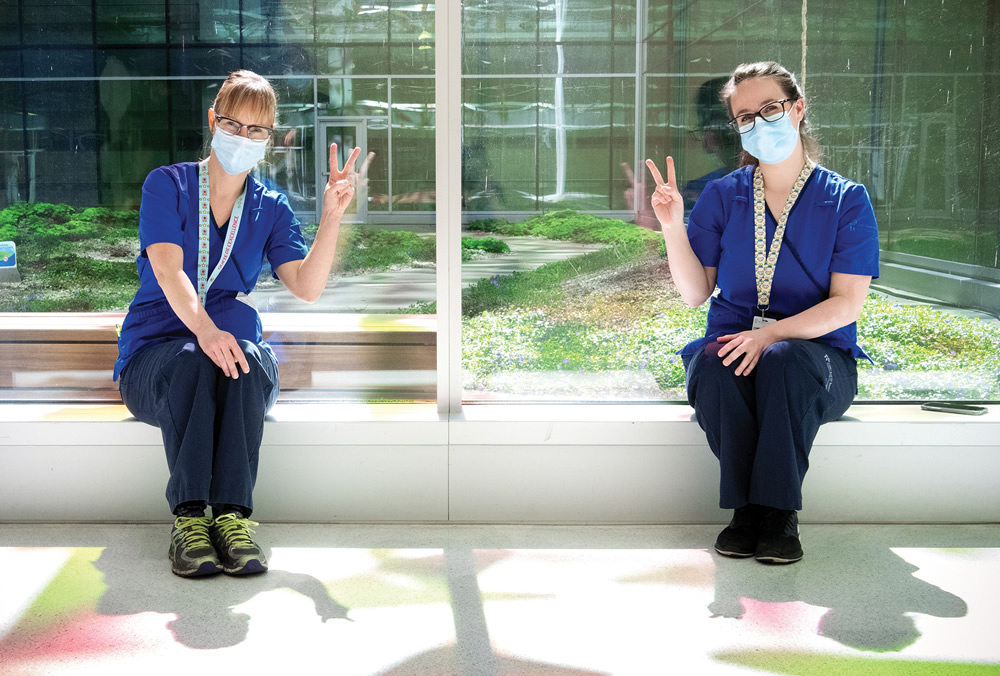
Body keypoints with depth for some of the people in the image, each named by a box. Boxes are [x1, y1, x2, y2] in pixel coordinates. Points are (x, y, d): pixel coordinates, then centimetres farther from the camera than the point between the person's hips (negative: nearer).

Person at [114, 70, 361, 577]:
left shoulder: (271, 208, 10)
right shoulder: (167, 185, 2)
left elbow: (307, 287, -5)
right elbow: (169, 272, -15)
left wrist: (332, 215, -17)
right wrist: (204, 330, -35)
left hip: (232, 343, 2)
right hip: (153, 356, -2)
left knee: (250, 361, -34)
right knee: (193, 362, -37)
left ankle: (233, 514, -37)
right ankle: (188, 516, -36)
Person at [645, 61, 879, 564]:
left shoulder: (847, 200, 1)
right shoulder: (722, 196, 8)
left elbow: (847, 303, -8)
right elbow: (695, 293, 5)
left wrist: (770, 335, -23)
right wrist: (672, 227, -11)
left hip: (816, 353, -2)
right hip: (732, 342, 2)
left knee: (783, 361, -37)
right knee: (711, 367, -34)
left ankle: (778, 512, -24)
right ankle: (747, 508, -19)